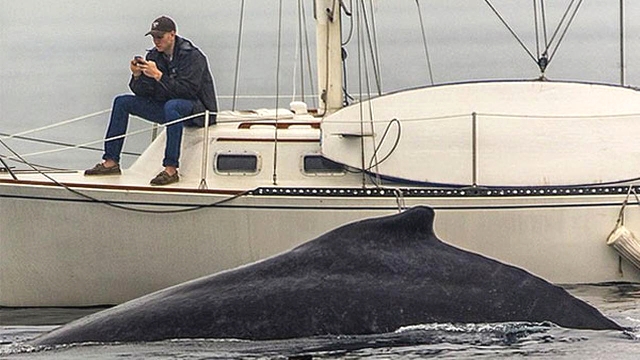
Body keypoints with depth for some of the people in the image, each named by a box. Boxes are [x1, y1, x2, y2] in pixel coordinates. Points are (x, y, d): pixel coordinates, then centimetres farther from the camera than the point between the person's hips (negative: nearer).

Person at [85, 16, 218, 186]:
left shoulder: (192, 56, -16)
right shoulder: (153, 56, 5)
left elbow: (187, 90, -27)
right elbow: (142, 93, 4)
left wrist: (158, 75, -29)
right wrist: (137, 76, -17)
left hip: (199, 109, -8)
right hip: (166, 107, 8)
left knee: (171, 106, -41)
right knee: (122, 102, 2)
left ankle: (171, 169, -42)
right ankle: (111, 162, -2)